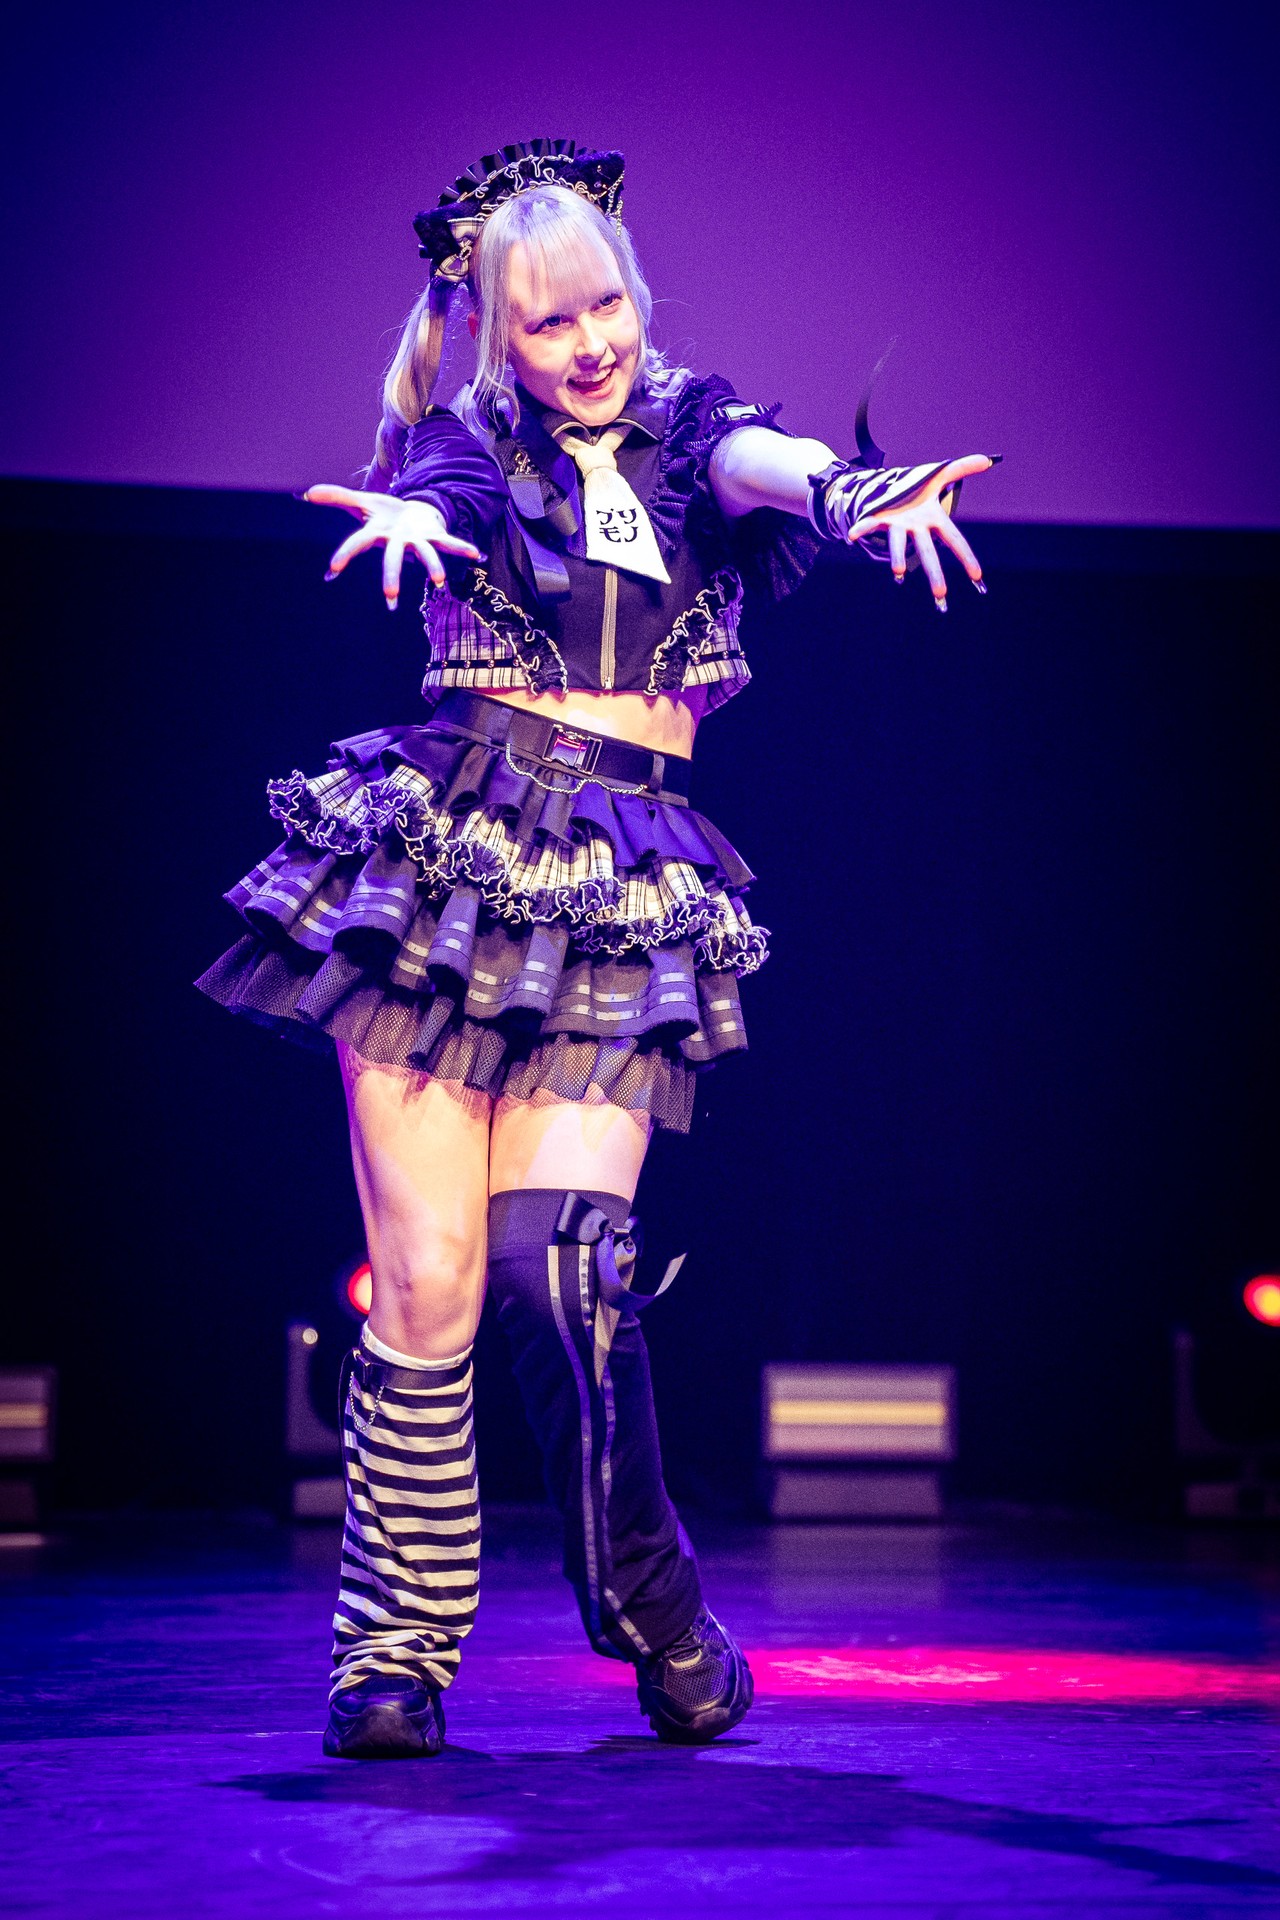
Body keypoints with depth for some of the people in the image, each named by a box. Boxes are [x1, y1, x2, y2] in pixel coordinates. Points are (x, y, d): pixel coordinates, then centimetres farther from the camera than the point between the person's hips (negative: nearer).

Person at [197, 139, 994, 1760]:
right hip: (446, 855, 0)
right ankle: (395, 1653, 4)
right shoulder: (468, 441, 11)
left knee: (563, 1253, -15)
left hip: (620, 893, 0)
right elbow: (426, 497, -12)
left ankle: (651, 1608, 6)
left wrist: (859, 491, -33)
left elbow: (762, 464, -8)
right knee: (425, 1274, -7)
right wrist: (408, 518, -38)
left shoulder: (685, 432, 14)